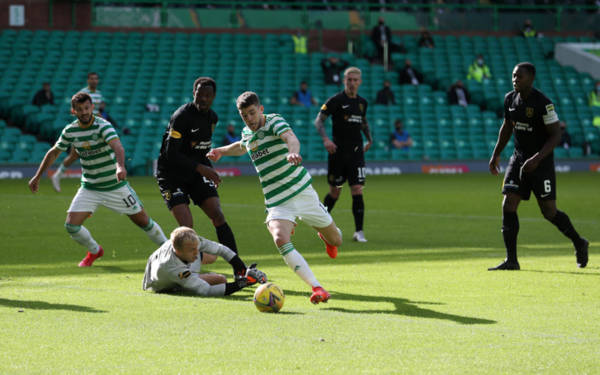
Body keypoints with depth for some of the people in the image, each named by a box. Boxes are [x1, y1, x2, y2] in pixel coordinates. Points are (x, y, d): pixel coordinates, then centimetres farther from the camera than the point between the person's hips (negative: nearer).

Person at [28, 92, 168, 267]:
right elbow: (54, 152, 12)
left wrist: (120, 166, -59)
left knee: (143, 221, 1)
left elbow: (117, 146, -39)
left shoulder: (103, 126, -20)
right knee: (71, 225, -9)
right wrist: (37, 176, 13)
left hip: (116, 186, -4)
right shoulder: (70, 131, -5)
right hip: (89, 188, 4)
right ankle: (94, 251, 20)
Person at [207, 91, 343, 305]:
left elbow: (290, 137, -37)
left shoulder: (274, 122, -11)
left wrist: (293, 151, -57)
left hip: (302, 191, -3)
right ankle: (317, 288, -31)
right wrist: (221, 151, 25)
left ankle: (323, 236, 49)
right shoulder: (247, 133, 7)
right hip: (277, 202, 3)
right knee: (280, 240, -28)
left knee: (335, 240, 8)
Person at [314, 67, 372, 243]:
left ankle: (359, 231, -5)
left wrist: (369, 139, 22)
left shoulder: (362, 102, 10)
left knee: (357, 191, -8)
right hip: (338, 152, -3)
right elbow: (319, 120, -8)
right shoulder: (336, 100, -6)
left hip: (356, 152, 3)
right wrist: (325, 139, -21)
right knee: (335, 192, 5)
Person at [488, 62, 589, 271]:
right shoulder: (510, 99, 4)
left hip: (541, 162, -6)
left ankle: (579, 244, 26)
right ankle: (511, 260, -5)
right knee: (508, 207, -7)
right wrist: (496, 154, 18)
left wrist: (537, 159, -25)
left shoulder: (543, 104, -17)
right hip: (518, 159, 6)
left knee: (549, 212, 0)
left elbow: (556, 136, -16)